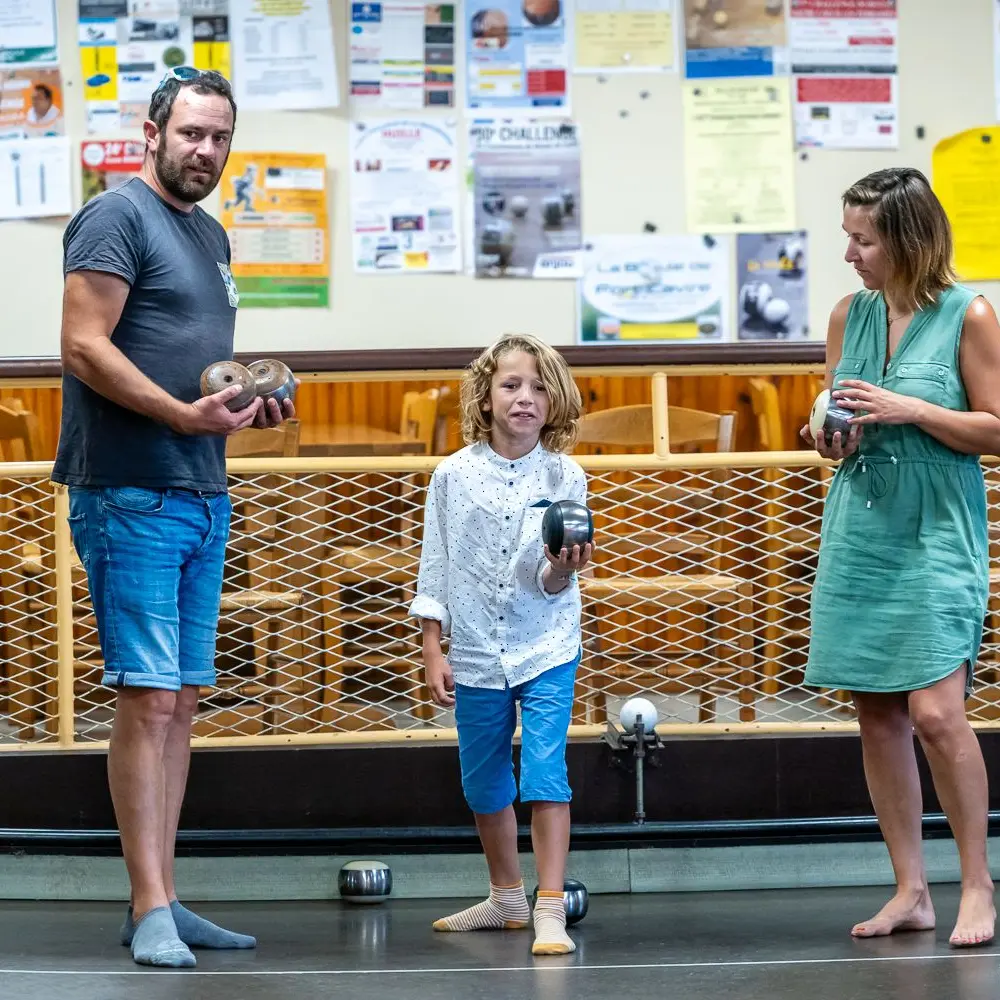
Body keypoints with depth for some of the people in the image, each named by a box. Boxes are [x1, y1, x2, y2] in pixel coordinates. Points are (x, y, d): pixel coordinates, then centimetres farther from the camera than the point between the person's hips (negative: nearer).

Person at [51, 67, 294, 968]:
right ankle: (151, 911, -10)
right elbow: (84, 347, -16)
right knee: (147, 698, -11)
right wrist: (185, 414, -24)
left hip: (203, 496, 9)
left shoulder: (210, 235, 20)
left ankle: (163, 901, 14)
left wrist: (247, 404, 9)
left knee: (181, 701, 9)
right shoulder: (117, 218, -7)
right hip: (131, 495, -9)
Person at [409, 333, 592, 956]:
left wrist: (562, 566, -30)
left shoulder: (565, 477, -5)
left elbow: (551, 584, -7)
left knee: (545, 773, -14)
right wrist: (433, 652, 0)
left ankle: (550, 908, -13)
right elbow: (435, 568, 3)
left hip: (546, 649, -2)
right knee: (484, 784, 13)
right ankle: (507, 898, 31)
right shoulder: (454, 475, -2)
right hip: (475, 654, 2)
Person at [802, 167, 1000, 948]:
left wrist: (908, 409, -15)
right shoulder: (849, 315, 8)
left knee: (936, 709, -13)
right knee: (877, 714, 5)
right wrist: (833, 439, -5)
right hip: (860, 530, 5)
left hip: (937, 535, -5)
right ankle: (911, 891, 13)